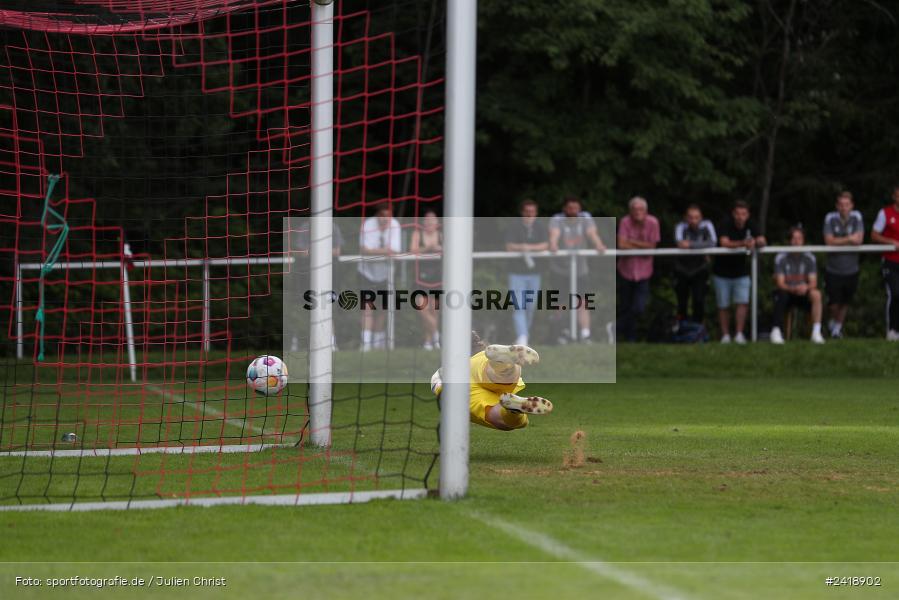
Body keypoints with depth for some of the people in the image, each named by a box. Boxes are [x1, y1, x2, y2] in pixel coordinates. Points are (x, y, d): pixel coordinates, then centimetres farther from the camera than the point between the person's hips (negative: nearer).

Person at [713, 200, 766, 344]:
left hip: (741, 272, 2)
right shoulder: (725, 224, -17)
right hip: (722, 271, -2)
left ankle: (739, 334, -8)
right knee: (723, 306, 5)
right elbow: (724, 243, -32)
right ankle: (725, 335, 15)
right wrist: (743, 243, -46)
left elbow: (762, 241, -11)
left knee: (743, 302, -11)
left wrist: (755, 243, -36)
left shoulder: (750, 225, -5)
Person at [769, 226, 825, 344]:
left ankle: (816, 332, -31)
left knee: (816, 294, -30)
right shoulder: (781, 258, -7)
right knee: (781, 294, -37)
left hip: (803, 294, 2)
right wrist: (793, 289, -32)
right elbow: (780, 284, -12)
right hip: (786, 293, -2)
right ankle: (776, 331, -31)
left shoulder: (809, 258, -1)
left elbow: (813, 283, -7)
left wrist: (806, 287, -31)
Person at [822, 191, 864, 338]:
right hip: (833, 270, -2)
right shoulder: (830, 218, -8)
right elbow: (829, 241, -17)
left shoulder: (856, 217, -4)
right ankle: (833, 321, 31)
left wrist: (839, 241, -17)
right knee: (834, 303, -2)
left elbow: (859, 240, -13)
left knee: (845, 303, 12)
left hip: (851, 270, 2)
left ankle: (837, 328, 34)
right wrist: (848, 239, -17)